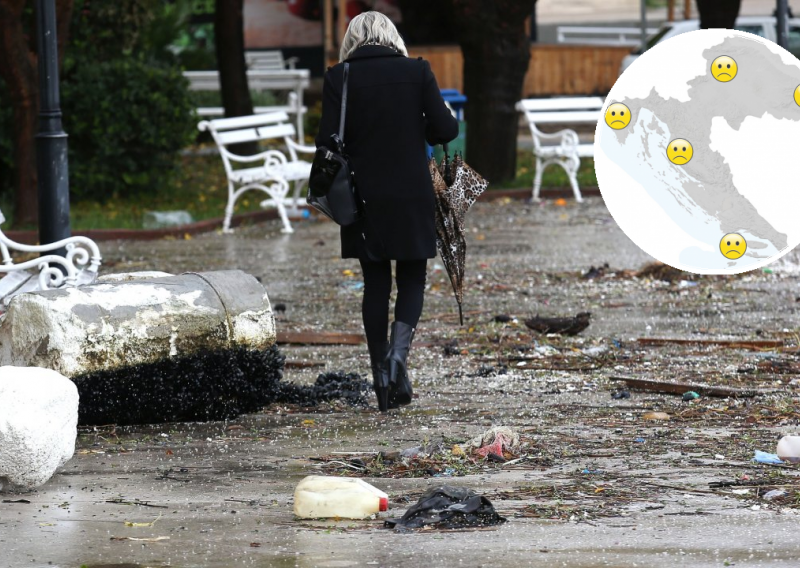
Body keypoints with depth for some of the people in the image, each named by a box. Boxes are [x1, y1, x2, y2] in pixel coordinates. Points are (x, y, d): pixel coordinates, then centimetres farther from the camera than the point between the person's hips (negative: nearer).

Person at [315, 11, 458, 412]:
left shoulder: (339, 77, -4)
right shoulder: (417, 71, -4)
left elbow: (327, 141, -8)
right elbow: (446, 130, -5)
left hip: (364, 198, 1)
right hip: (412, 197, -1)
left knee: (376, 283, 11)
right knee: (412, 280, 11)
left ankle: (381, 378, 11)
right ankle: (399, 351, -14)